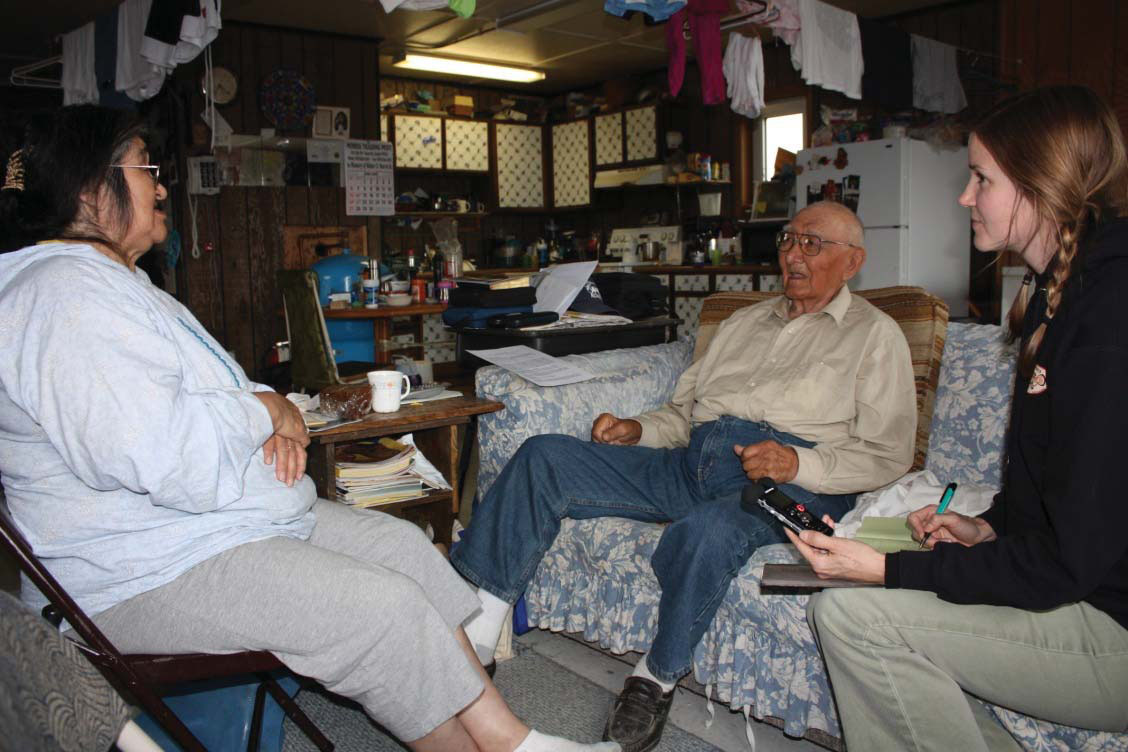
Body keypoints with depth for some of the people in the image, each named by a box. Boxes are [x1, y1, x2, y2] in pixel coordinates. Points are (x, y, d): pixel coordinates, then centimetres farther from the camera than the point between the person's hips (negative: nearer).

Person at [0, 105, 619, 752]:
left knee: (400, 543, 3)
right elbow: (160, 455, -31)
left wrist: (275, 417, -2)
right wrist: (265, 411, -13)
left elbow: (210, 388, 21)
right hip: (152, 574, -11)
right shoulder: (65, 295, -20)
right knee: (384, 608, -20)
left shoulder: (117, 283, 16)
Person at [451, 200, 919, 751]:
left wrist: (799, 463, -16)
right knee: (543, 456, -11)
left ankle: (657, 679, -13)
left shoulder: (875, 335, 11)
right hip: (692, 460, 6)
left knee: (706, 530, -40)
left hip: (792, 480, -5)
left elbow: (889, 454, 1)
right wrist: (638, 430, 6)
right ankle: (475, 633, -12)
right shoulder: (745, 322, 29)